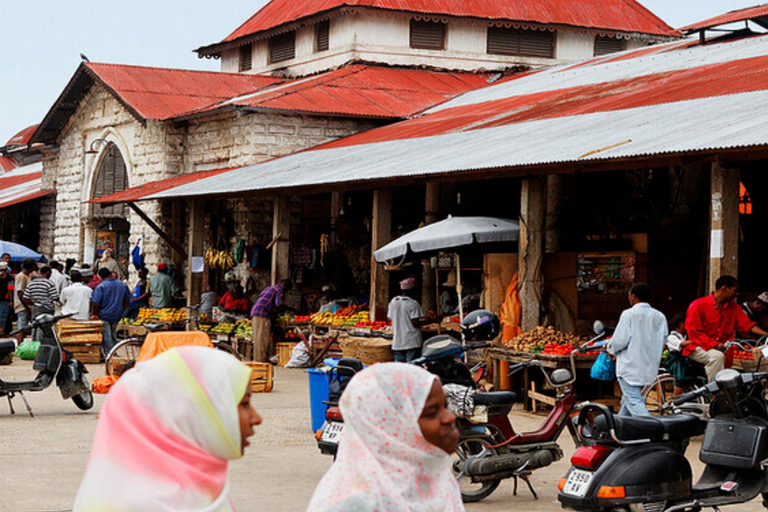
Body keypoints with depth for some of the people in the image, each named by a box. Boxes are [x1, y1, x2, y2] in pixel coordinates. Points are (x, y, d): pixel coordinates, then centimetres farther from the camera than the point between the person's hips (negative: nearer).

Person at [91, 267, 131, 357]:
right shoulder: (123, 285, 2)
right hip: (117, 316, 6)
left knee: (106, 337, 0)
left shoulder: (100, 287, -16)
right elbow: (127, 301, 12)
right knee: (113, 336, 19)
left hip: (104, 316, -6)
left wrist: (94, 314, -5)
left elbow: (95, 303, -19)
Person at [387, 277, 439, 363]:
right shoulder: (413, 304, -12)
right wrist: (430, 321, -8)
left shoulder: (393, 302, 6)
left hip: (397, 342, 6)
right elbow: (415, 323, -15)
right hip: (412, 342, -6)